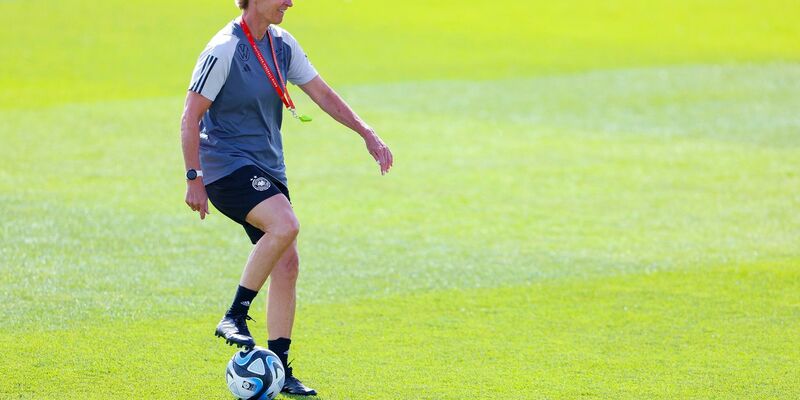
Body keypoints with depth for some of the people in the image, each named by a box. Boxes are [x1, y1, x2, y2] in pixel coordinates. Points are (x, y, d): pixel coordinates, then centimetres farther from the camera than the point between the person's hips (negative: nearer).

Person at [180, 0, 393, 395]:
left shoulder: (282, 44, 7)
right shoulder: (223, 50, -15)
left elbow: (322, 94, 13)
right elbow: (190, 118, -14)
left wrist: (367, 134, 5)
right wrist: (194, 178, -17)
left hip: (267, 168, 8)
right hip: (227, 166, -8)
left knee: (286, 262, 1)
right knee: (285, 225, -30)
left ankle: (278, 367, 8)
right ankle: (235, 316, -15)